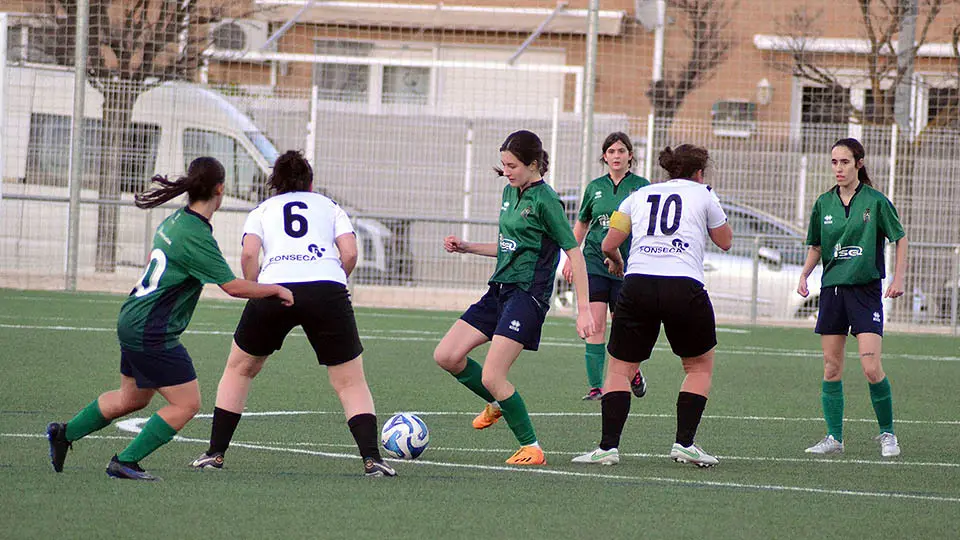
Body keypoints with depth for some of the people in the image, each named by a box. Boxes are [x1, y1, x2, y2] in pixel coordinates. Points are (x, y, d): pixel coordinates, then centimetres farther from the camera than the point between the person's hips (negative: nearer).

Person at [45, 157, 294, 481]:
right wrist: (275, 290, -10)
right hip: (152, 333, -10)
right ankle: (125, 463, -2)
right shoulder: (196, 236, -22)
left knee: (132, 399, 25)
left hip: (132, 321, 10)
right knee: (186, 404, -4)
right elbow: (233, 286, -23)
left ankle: (64, 433, 33)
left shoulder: (175, 220, 7)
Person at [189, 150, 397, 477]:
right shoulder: (330, 207, 25)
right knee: (350, 382, 7)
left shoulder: (262, 211, 24)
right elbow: (349, 253, 8)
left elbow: (248, 254, 4)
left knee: (240, 368, 22)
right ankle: (371, 457, -11)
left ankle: (215, 453, 20)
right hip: (327, 288, 0)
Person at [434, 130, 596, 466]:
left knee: (492, 377, -15)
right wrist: (466, 247, 14)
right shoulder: (510, 192, 14)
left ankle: (531, 448, -2)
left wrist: (584, 309, -16)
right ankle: (496, 403, 24)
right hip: (500, 290, 8)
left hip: (528, 295, -8)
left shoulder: (544, 200, -12)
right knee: (446, 356, 2)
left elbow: (574, 252, -12)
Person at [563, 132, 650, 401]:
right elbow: (581, 224, 21)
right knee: (595, 324, -8)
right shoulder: (595, 187, 9)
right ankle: (595, 386, -6)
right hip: (594, 261, 2)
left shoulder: (641, 186, 1)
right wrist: (570, 258, 17)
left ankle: (633, 370, 28)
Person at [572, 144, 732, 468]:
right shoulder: (702, 194, 11)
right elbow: (725, 242, 22)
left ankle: (608, 446, -4)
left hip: (638, 285, 2)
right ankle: (684, 443, 6)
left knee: (620, 369, 10)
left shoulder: (639, 196, 18)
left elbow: (608, 244, 14)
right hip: (684, 287, -2)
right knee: (700, 367, 17)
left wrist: (616, 261, 36)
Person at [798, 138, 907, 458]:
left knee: (871, 368, -12)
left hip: (866, 290, -4)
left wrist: (898, 278, -6)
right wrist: (804, 275, 2)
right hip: (832, 289, 4)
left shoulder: (875, 201, -5)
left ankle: (887, 433, 5)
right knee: (831, 368, 3)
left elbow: (900, 238, 3)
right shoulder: (824, 203, 6)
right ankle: (834, 438, 9)